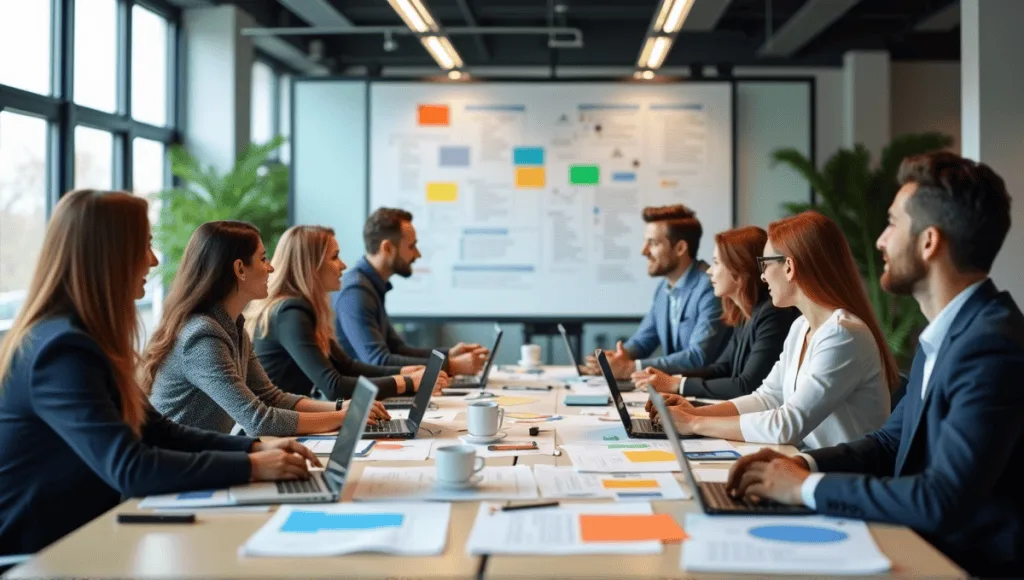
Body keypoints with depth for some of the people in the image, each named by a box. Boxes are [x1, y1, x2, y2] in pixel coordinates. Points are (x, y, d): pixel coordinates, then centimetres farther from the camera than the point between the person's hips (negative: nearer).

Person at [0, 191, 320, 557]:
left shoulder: (85, 336, 10)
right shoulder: (63, 349, -22)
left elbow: (156, 431, 11)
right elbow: (130, 468, -28)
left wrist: (253, 447, -2)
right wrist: (251, 467, -22)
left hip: (76, 532, 9)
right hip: (36, 551, -9)